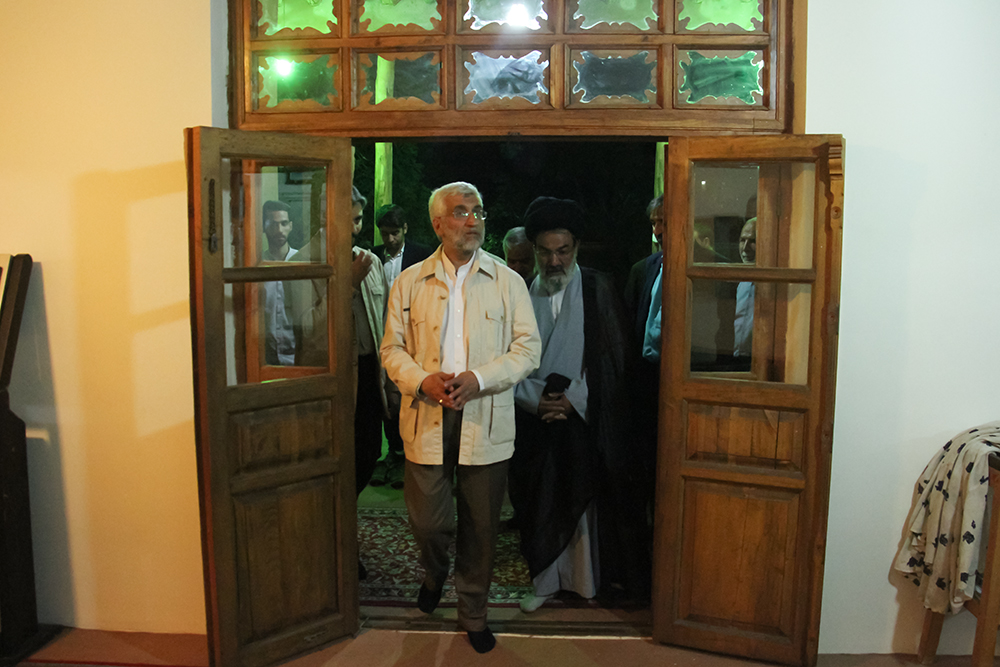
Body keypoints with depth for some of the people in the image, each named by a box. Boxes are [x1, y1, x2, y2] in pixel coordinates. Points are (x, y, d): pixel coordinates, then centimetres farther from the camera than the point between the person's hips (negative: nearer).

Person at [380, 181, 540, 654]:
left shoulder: (508, 282, 5)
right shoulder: (409, 282, 7)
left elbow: (528, 347, 0)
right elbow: (392, 348, 6)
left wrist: (479, 379, -14)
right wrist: (422, 380, -14)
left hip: (486, 424, 0)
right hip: (427, 420, 0)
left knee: (481, 527, 8)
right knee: (427, 521, 5)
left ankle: (473, 614, 30)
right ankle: (434, 575, 41)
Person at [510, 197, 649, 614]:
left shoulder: (597, 291, -1)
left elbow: (612, 359, -4)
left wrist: (573, 398, -12)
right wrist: (536, 397, -12)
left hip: (586, 419, -2)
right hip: (536, 420, 2)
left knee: (587, 500, 4)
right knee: (541, 502, 8)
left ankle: (589, 579, 20)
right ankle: (546, 580, 23)